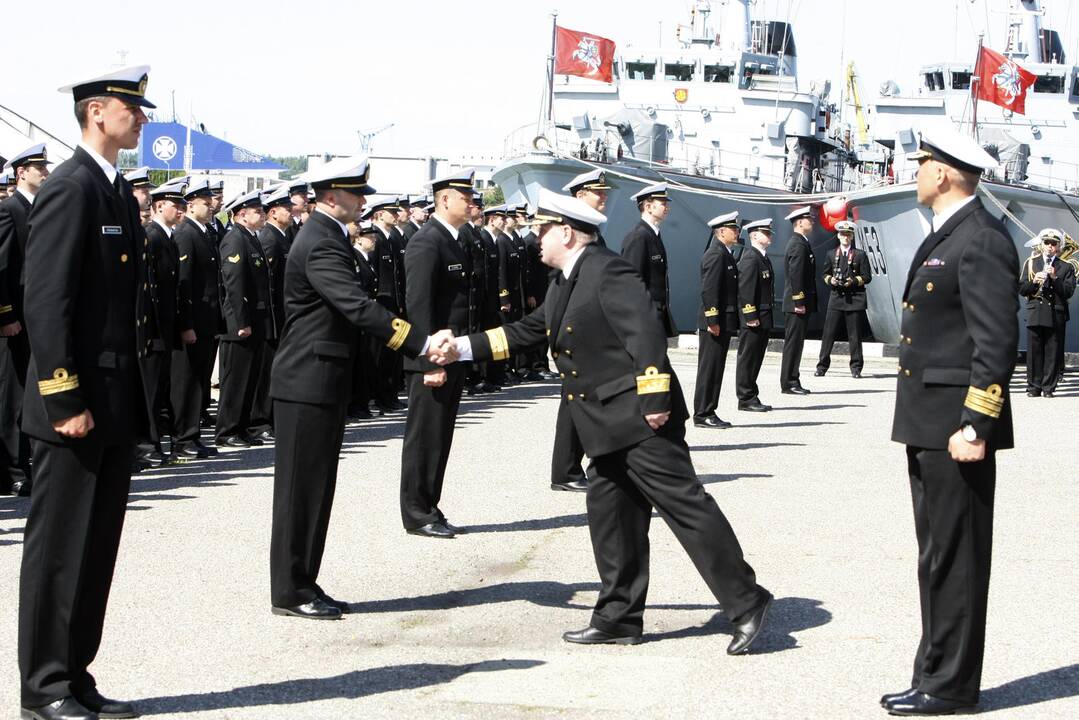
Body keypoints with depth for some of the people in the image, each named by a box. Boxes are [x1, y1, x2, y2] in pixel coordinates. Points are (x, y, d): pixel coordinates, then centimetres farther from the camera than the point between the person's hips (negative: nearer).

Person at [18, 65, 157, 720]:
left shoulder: (121, 192, 16)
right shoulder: (70, 188, -12)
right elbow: (46, 303, -18)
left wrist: (135, 395, 15)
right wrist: (65, 401, -20)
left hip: (117, 404, 9)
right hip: (78, 402, -9)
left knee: (98, 548, 12)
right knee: (60, 547, 0)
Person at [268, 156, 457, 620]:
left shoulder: (328, 237, 15)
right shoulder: (321, 244, -19)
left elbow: (351, 308, 20)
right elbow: (359, 308, -28)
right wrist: (422, 344, -30)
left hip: (322, 382, 10)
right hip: (307, 384, -10)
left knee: (316, 487, 13)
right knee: (300, 488, -3)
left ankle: (303, 583, 21)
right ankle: (289, 591, 5)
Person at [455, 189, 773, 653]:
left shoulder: (608, 271, -13)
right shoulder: (564, 285, 18)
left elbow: (646, 332, -21)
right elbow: (527, 332, 26)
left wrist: (654, 401, -24)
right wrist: (464, 347, 24)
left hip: (641, 422, -10)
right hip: (610, 430, 10)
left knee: (685, 505, -10)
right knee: (610, 515, 12)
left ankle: (746, 602, -6)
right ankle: (619, 619, 21)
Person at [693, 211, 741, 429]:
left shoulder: (725, 255, 18)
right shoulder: (716, 254, -14)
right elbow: (708, 290, -20)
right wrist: (712, 321, -22)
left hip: (724, 322, 10)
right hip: (715, 322, -10)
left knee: (715, 369, 12)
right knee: (709, 368, -5)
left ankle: (708, 412, 16)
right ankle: (703, 414, -2)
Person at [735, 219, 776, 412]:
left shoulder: (763, 258, 16)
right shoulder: (750, 258, -15)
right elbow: (745, 290, -20)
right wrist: (751, 317, -22)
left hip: (763, 319, 10)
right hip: (752, 319, -10)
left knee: (756, 359, 13)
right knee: (747, 359, -3)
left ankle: (751, 397, 18)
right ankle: (746, 399, 1)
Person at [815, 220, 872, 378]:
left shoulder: (860, 255, 5)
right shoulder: (832, 254, 13)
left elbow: (867, 277, 3)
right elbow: (825, 274, 18)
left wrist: (854, 281, -13)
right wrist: (830, 280, -3)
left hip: (854, 299, -2)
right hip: (836, 298, 2)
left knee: (854, 335, 1)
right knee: (828, 333, -1)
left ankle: (856, 368, 8)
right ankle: (822, 366, 4)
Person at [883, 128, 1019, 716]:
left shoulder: (982, 241, -15)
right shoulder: (945, 237, 17)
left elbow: (997, 342, -20)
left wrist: (975, 426, -22)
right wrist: (925, 423, 19)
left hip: (956, 428, -10)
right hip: (929, 425, 10)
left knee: (954, 560, -2)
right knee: (938, 558, 16)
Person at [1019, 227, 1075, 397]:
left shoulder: (1066, 267, 10)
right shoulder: (1031, 263, 15)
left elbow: (1068, 292, 0)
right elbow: (1022, 289, 8)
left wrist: (1054, 278, -12)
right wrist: (1034, 281, -10)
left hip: (1056, 316, -1)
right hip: (1035, 314, 1)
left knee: (1053, 353, -2)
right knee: (1034, 352, -2)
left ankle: (1048, 388, 3)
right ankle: (1034, 387, 4)